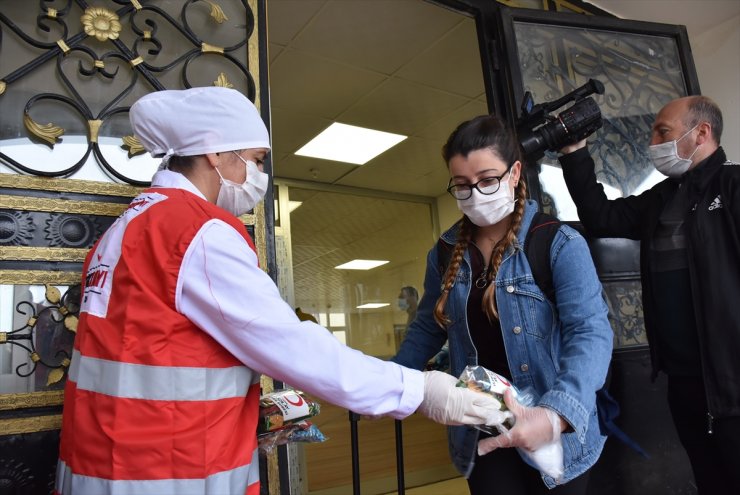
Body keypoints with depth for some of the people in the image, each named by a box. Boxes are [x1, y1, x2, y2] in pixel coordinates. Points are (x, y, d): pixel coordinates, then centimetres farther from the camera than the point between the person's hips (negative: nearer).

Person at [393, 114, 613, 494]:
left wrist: (556, 415, -36)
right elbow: (426, 330, 10)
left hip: (556, 435, -2)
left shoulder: (559, 243, -11)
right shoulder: (445, 254, 1)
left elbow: (590, 332, -20)